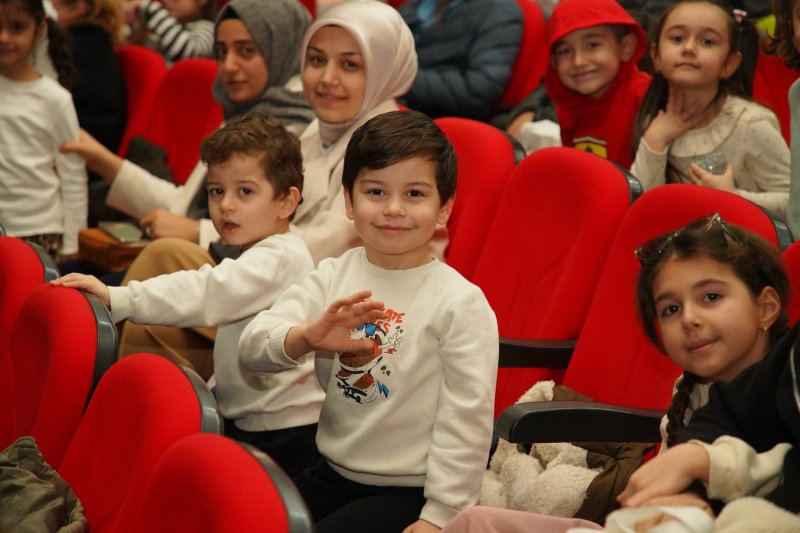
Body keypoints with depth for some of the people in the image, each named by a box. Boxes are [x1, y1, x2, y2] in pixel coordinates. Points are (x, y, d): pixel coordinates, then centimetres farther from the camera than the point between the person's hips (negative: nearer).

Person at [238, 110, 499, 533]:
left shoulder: (462, 303, -12)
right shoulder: (333, 276, 2)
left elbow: (466, 419, -12)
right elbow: (252, 349, -10)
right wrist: (306, 337, -31)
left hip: (408, 495, -5)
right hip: (332, 474, 5)